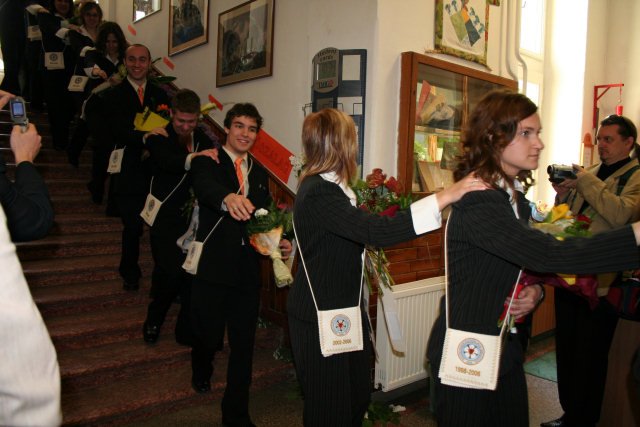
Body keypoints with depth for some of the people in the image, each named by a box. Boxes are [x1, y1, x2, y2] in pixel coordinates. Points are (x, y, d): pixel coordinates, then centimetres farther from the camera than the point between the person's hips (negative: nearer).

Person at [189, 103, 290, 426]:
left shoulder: (259, 172, 12)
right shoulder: (207, 162, -4)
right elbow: (205, 187, -27)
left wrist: (278, 242, -3)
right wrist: (229, 198, -49)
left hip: (247, 270, 4)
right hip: (212, 267, -4)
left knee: (243, 344, 8)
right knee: (209, 336, 11)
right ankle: (201, 370, 48)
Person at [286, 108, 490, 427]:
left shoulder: (327, 186, 8)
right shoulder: (318, 192, -24)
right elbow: (376, 231, -37)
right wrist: (446, 196, -36)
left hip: (344, 307, 10)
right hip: (320, 316, -10)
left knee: (358, 395, 21)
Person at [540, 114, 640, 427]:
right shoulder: (588, 174, 14)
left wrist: (585, 180, -18)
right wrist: (563, 195, -2)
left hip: (600, 284, -6)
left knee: (589, 360, 6)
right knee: (566, 351, 16)